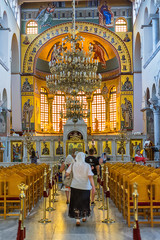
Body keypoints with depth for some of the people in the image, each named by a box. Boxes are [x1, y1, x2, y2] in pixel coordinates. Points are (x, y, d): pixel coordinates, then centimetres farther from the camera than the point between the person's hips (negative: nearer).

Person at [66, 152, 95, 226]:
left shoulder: (73, 165, -4)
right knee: (84, 201, 19)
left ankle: (77, 220, -2)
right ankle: (84, 217, 34)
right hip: (85, 187, 0)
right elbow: (90, 176, -14)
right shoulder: (87, 166, -9)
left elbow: (67, 174, -3)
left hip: (75, 186, 0)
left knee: (76, 203, 6)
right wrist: (93, 186, -11)